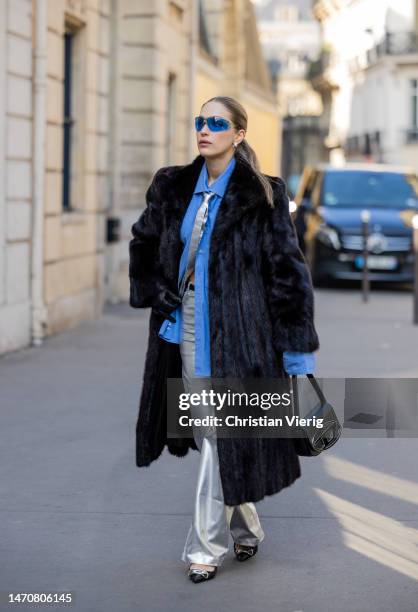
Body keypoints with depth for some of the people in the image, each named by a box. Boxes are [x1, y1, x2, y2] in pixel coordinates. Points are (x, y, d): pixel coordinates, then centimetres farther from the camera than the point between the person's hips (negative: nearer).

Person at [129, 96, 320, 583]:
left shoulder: (260, 196, -8)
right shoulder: (175, 189, 7)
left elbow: (289, 268, -9)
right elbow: (144, 241, 23)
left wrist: (298, 346, -12)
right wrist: (154, 294, 8)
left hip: (235, 332, -6)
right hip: (185, 326, 6)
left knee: (222, 437, -5)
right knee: (208, 433, 13)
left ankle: (207, 547, 4)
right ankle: (245, 528, 31)